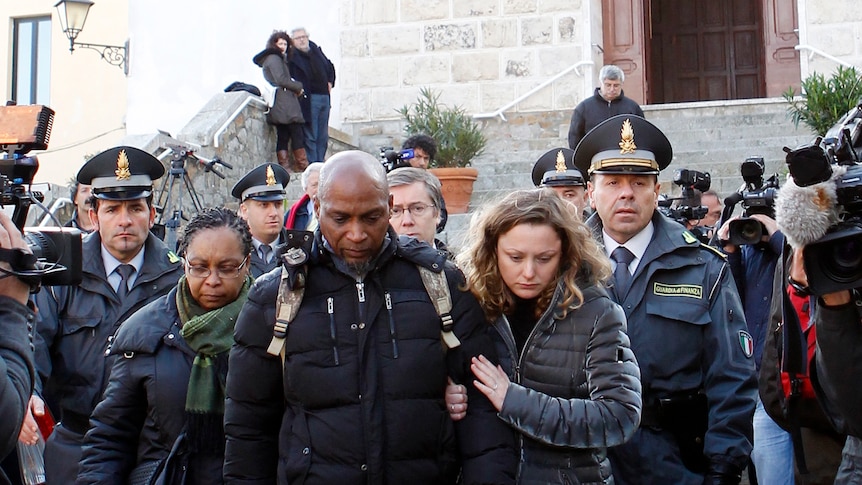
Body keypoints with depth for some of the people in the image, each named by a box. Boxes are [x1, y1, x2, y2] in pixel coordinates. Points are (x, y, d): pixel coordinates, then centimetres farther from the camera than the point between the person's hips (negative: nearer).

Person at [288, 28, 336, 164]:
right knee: (310, 136, -5)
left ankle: (321, 162, 17)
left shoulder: (316, 50, 12)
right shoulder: (292, 56, -6)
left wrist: (330, 82, 16)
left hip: (324, 96, 6)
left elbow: (330, 67, 26)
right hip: (308, 99, -6)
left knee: (323, 136, 10)